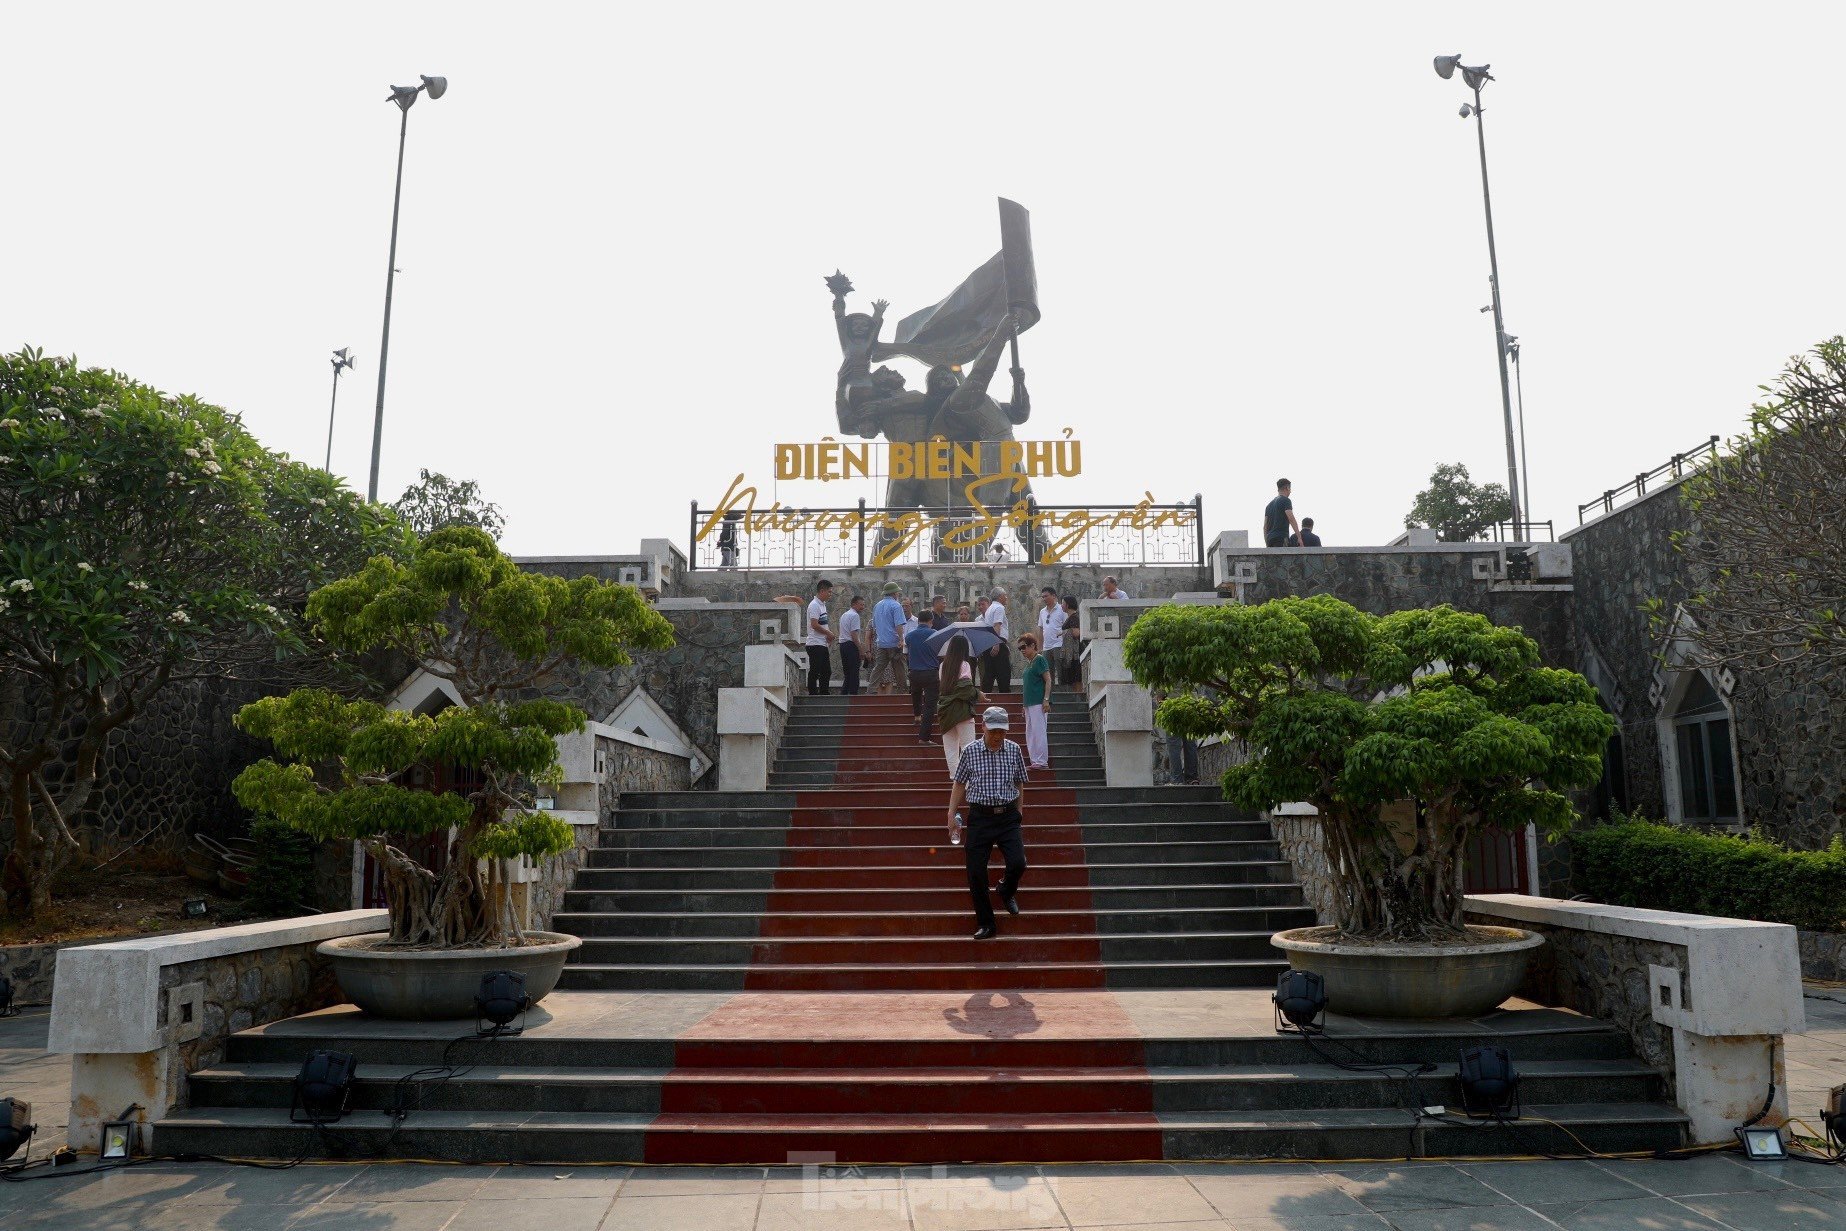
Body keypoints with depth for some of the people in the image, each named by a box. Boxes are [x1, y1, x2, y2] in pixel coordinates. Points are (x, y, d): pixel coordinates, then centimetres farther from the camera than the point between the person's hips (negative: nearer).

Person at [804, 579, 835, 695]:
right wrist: (828, 633, -11)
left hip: (822, 644, 10)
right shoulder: (814, 605, -14)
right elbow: (814, 625, -21)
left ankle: (823, 695, 19)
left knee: (826, 672, 13)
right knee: (814, 673, -7)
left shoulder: (822, 605, 17)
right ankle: (813, 695, -4)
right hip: (815, 645, -10)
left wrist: (828, 634, 5)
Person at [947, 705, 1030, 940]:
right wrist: (951, 814, 2)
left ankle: (1006, 891, 25)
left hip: (1008, 816, 1)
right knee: (976, 872, -2)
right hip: (980, 817, -1)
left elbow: (1019, 783, 12)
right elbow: (959, 784, 6)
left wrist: (1019, 811, 10)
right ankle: (985, 924, 14)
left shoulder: (1014, 750, 2)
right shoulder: (971, 751, -3)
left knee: (1017, 864, -12)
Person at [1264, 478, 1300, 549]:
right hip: (1281, 538, -8)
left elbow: (1265, 526, 19)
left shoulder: (1269, 504, 22)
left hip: (1270, 538, 8)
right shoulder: (1285, 500, -1)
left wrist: (1267, 544, 19)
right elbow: (1291, 519, -13)